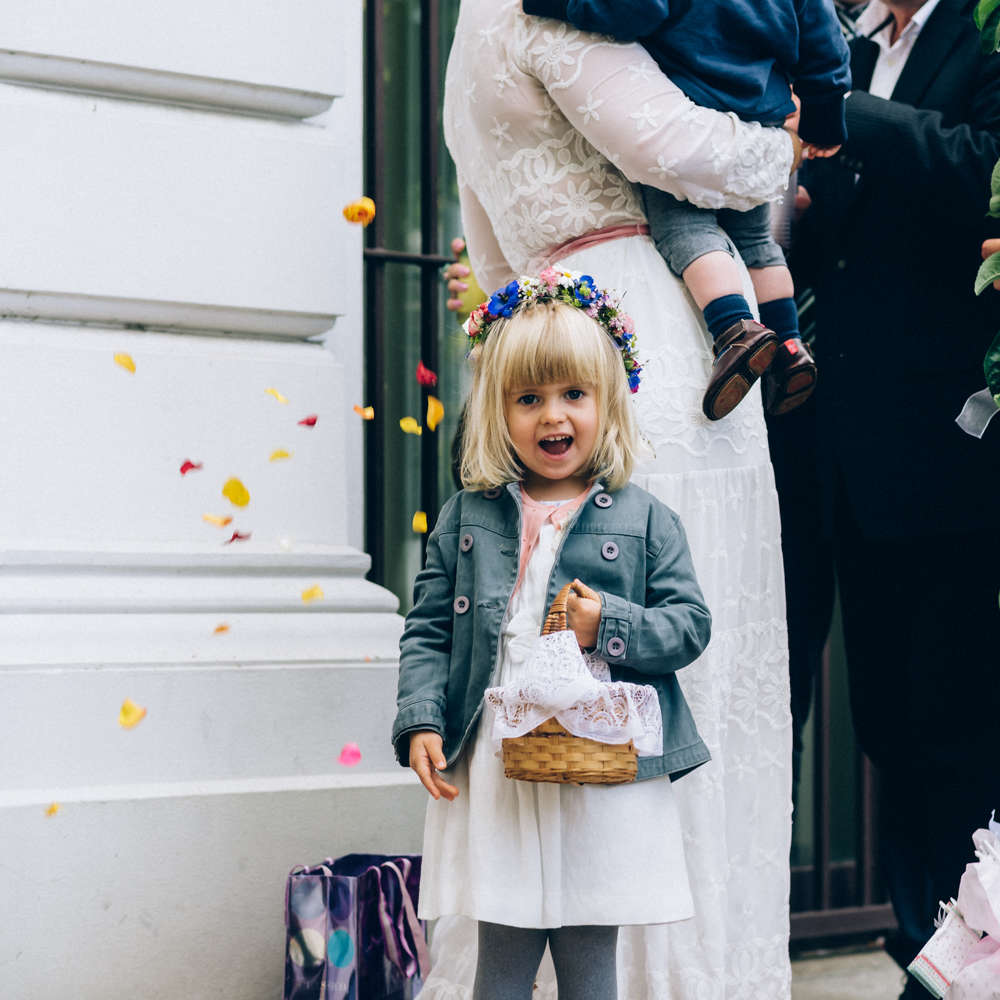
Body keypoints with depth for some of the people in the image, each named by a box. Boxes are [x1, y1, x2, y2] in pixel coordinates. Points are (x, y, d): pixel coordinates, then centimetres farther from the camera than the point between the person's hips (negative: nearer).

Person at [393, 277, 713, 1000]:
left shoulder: (643, 519, 3)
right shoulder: (467, 517, 8)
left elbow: (691, 624, 2)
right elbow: (428, 629, 8)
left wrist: (611, 626, -14)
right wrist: (421, 721, -4)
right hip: (494, 770, 1)